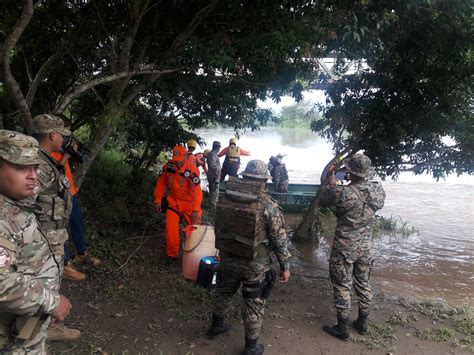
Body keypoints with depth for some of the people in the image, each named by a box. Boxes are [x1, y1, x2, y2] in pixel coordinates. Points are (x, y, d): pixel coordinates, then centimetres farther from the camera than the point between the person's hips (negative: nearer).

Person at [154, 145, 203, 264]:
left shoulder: (192, 169, -25)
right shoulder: (168, 166, -11)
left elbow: (197, 190, -28)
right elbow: (161, 183, 2)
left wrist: (196, 210, -33)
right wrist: (158, 200, 2)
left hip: (189, 203, -3)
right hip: (173, 201, 3)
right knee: (170, 228, -4)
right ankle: (172, 254, 15)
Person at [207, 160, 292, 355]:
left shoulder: (225, 198, -5)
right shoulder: (269, 205, -19)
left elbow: (218, 228, 7)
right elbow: (279, 240, -14)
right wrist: (285, 266, -1)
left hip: (228, 259, 4)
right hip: (255, 265, -4)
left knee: (224, 294, 28)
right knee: (254, 306, 14)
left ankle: (216, 326, 50)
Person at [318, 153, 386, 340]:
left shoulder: (344, 193, -26)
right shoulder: (378, 190, -8)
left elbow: (323, 201, -9)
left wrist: (330, 184, 6)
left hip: (344, 249, -6)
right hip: (366, 248, 6)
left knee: (342, 288, 8)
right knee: (363, 285, 19)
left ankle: (342, 329, 19)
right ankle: (362, 324, 35)